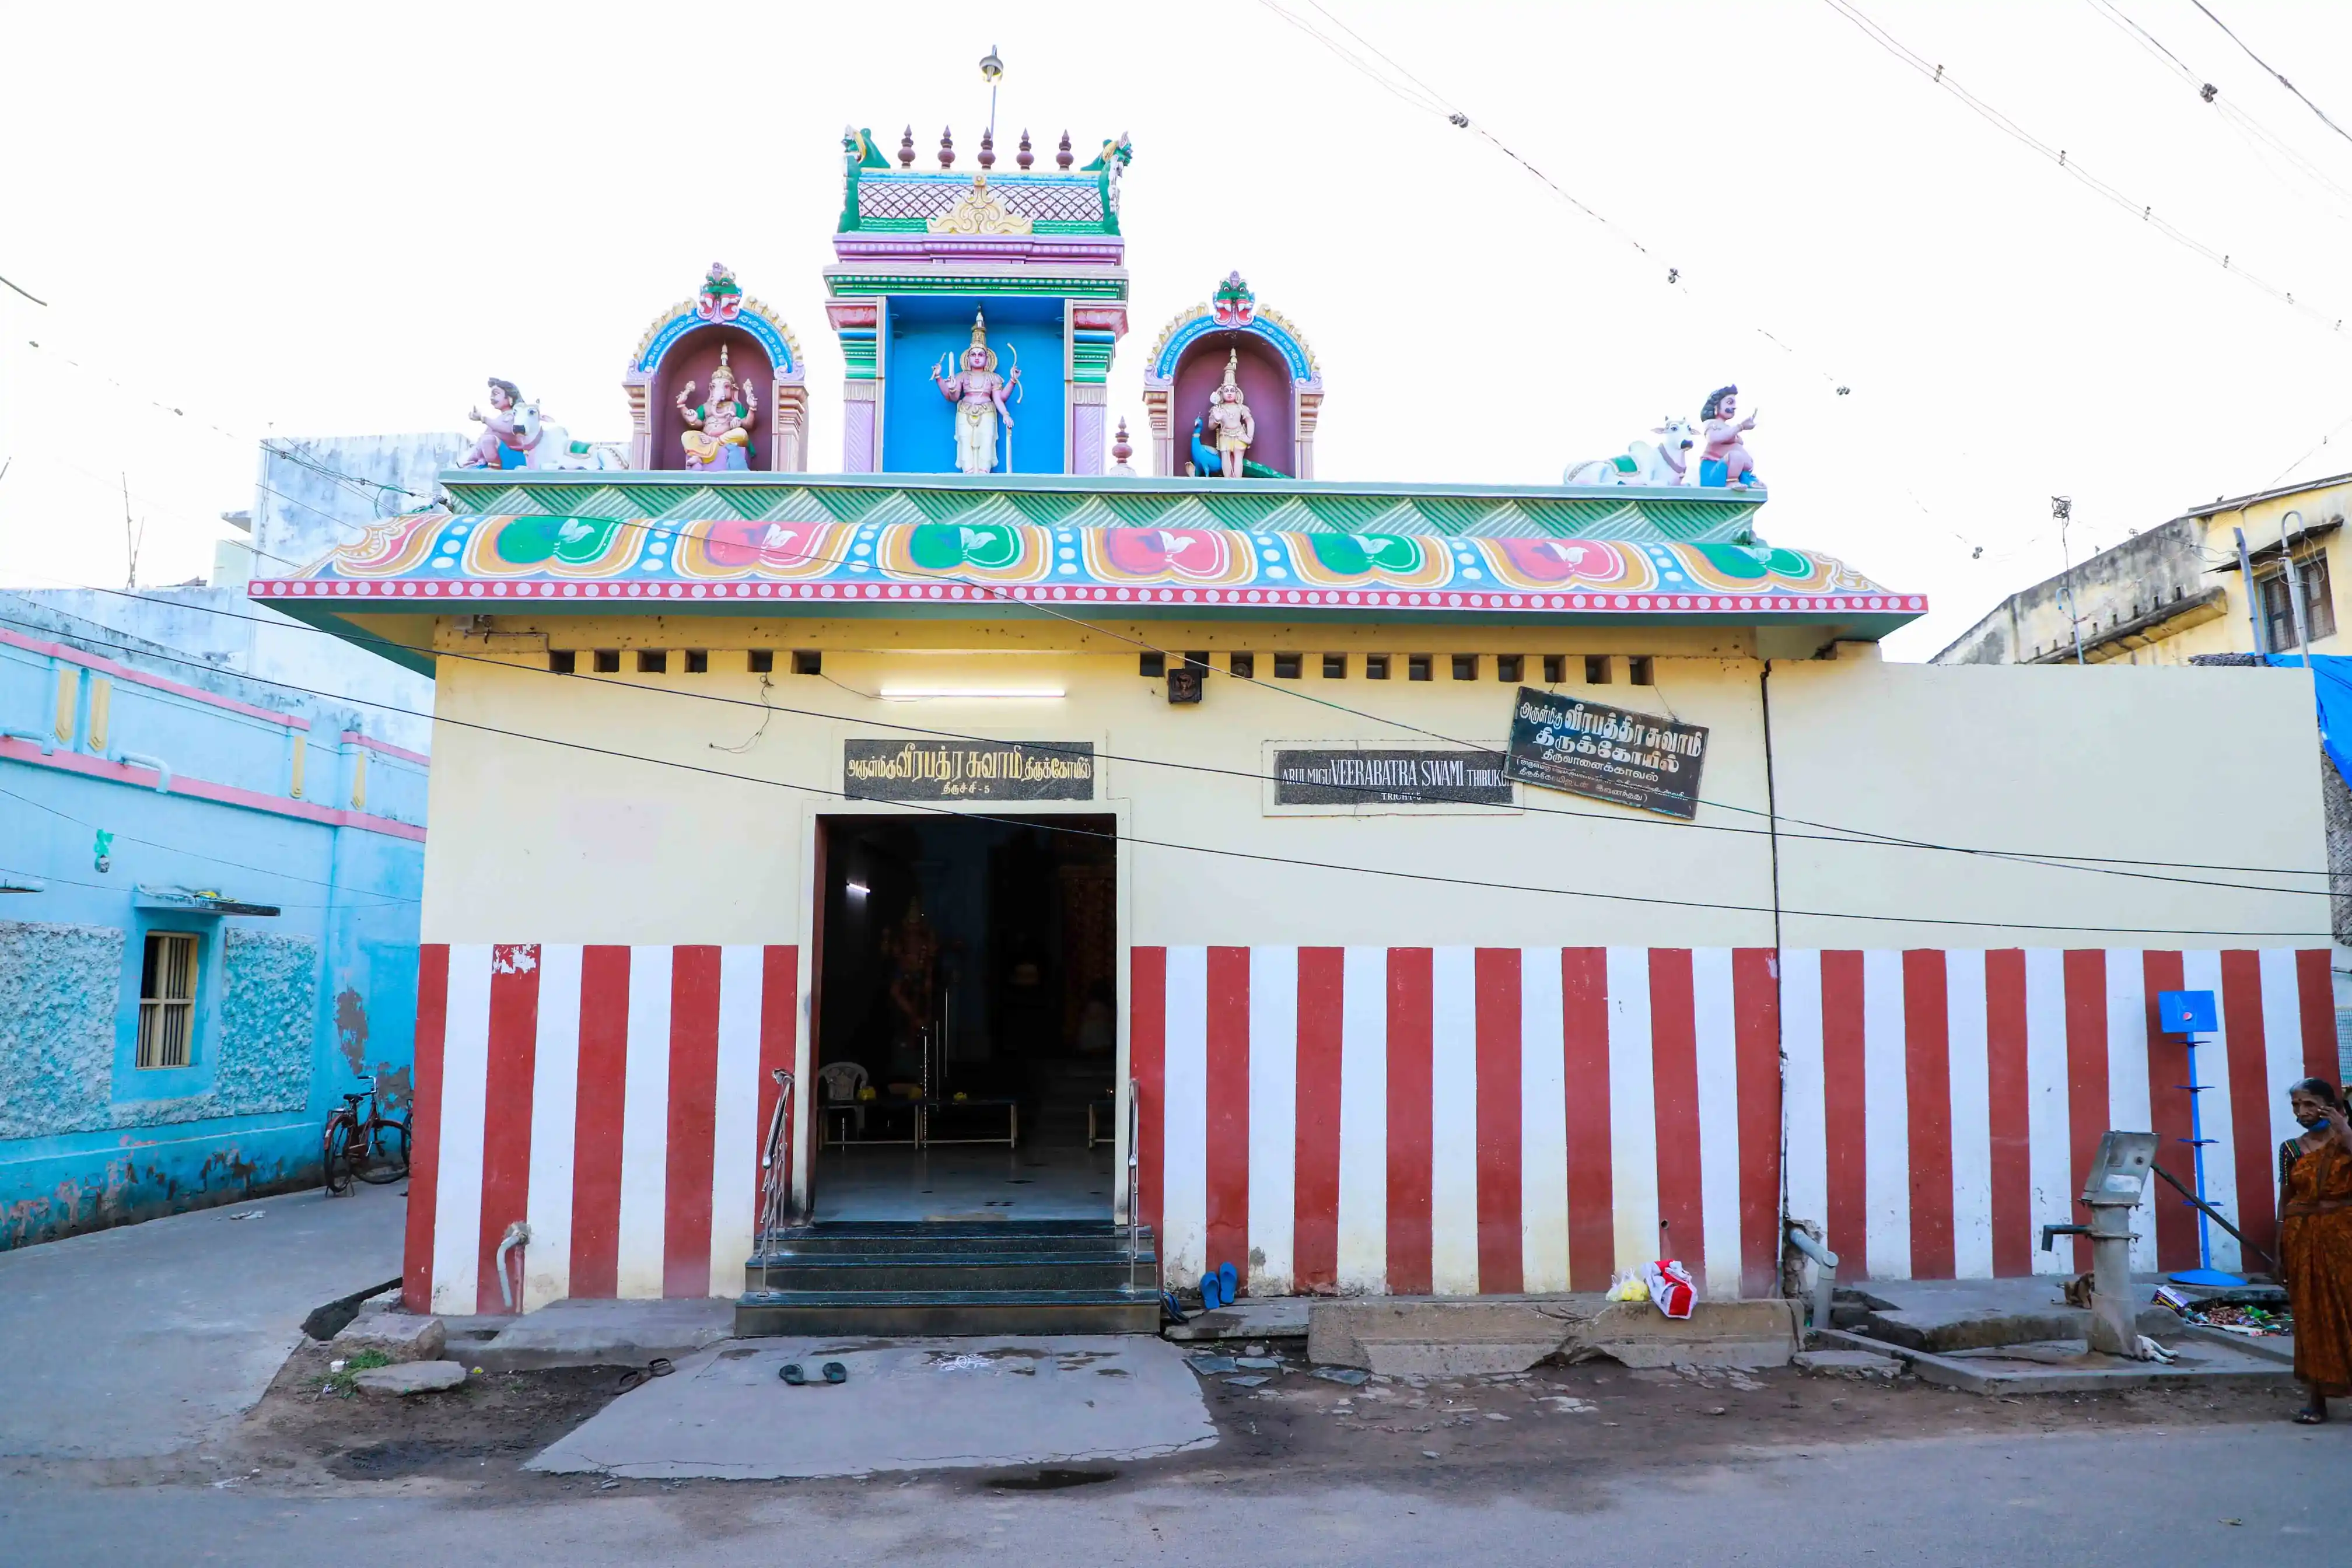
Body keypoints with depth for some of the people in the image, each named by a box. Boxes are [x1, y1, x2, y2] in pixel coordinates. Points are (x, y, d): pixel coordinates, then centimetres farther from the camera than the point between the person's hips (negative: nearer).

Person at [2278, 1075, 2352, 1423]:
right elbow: (2285, 1201, 8)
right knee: (2312, 1317, 5)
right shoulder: (2291, 1149, 7)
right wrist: (2280, 1250, 6)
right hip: (2303, 1239, 2)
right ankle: (2318, 1400, 10)